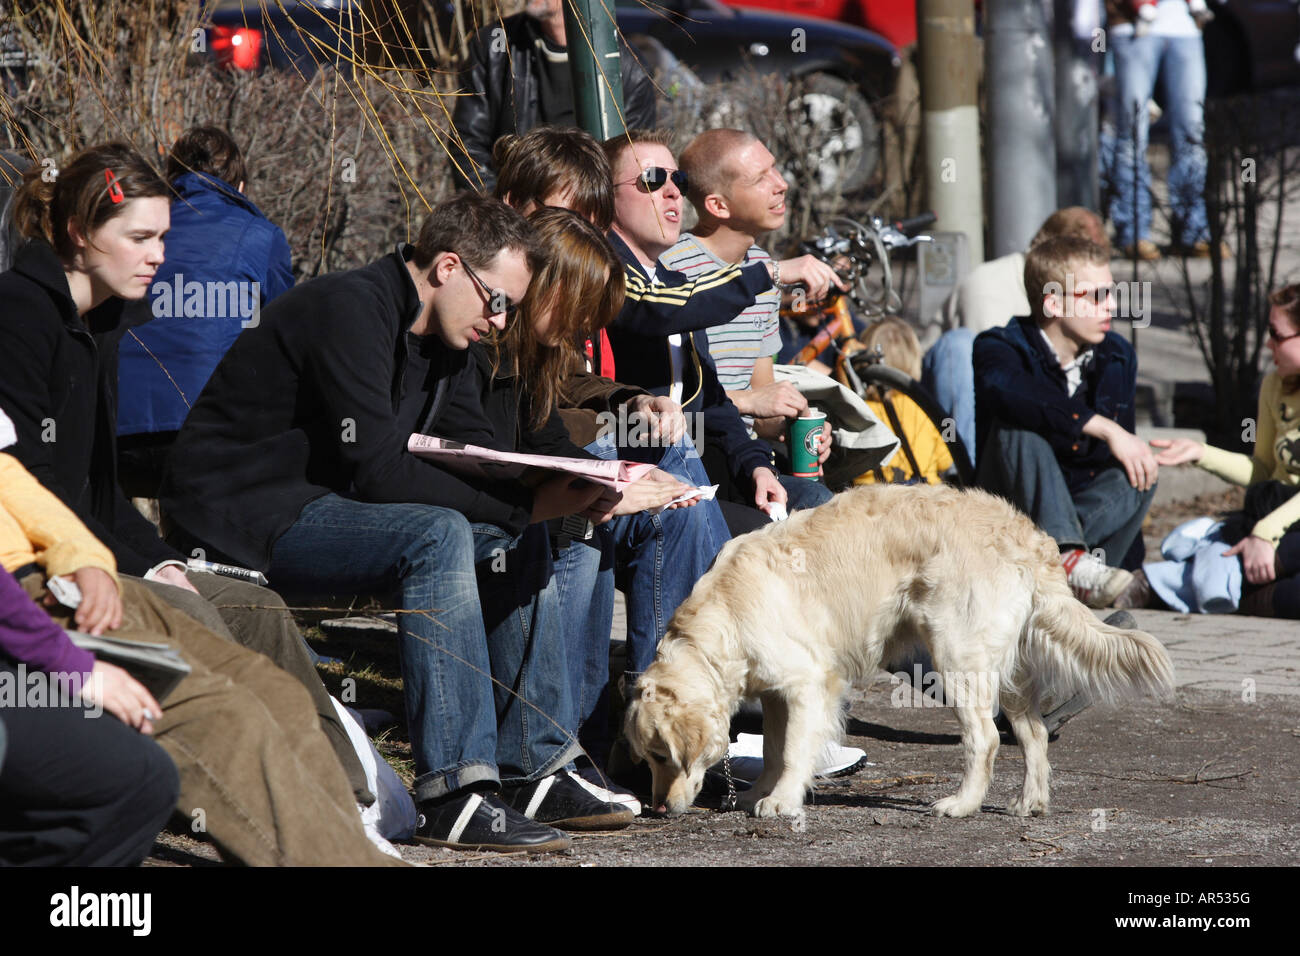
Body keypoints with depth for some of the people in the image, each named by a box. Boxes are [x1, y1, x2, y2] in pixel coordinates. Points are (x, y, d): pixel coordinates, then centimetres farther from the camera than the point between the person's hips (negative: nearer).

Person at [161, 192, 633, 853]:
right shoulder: (351, 309, -21)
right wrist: (522, 507, -28)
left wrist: (559, 494, -13)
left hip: (322, 499, 10)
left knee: (518, 542, 5)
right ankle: (456, 796, -32)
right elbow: (378, 469, -28)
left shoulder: (442, 335, 9)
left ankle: (530, 771, 5)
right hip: (238, 512, -10)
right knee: (439, 536, -30)